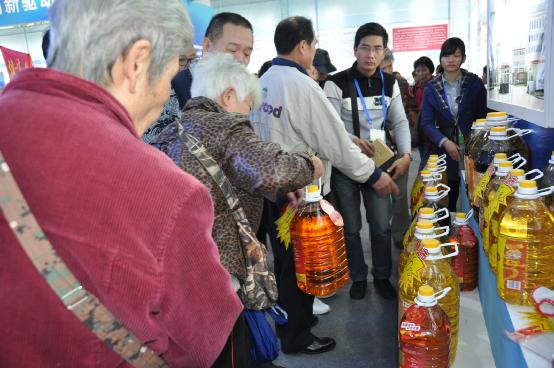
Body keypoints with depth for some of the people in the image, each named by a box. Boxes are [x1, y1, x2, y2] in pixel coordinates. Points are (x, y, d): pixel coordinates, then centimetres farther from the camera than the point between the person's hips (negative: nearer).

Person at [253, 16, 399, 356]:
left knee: (284, 258, 22)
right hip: (301, 190, -8)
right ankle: (297, 337, 25)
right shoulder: (303, 86, -20)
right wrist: (374, 175, -7)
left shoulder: (263, 82, 3)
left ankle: (286, 319, 41)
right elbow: (336, 142, -18)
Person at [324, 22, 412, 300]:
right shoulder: (336, 83, -9)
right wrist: (351, 141, -32)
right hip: (345, 166, -3)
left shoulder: (390, 83, 5)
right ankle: (358, 277, 28)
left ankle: (382, 277, 28)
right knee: (350, 227, 9)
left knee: (382, 226, 9)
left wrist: (406, 154, -9)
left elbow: (400, 122, 7)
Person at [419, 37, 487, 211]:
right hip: (441, 151, 0)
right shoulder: (431, 87, 4)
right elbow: (426, 123, -3)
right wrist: (445, 142, -18)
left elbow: (483, 117, 5)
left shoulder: (475, 83, 3)